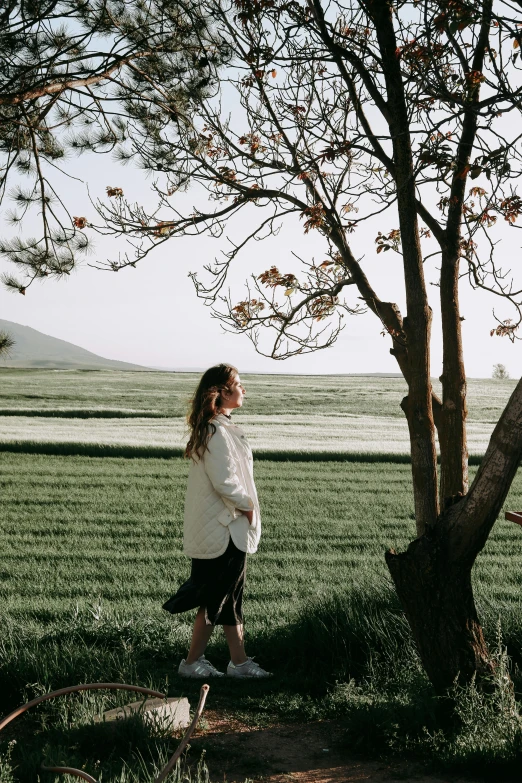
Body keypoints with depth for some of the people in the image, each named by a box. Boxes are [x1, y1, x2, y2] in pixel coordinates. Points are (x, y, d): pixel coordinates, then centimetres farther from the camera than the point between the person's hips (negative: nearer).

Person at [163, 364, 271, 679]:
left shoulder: (217, 428, 12)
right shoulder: (218, 432, -20)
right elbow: (225, 482, -24)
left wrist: (244, 505, 10)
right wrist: (247, 505, -9)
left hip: (225, 526, 10)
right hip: (224, 529, -10)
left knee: (230, 597, 13)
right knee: (216, 599, 1)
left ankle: (240, 662, 21)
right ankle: (193, 662, 12)